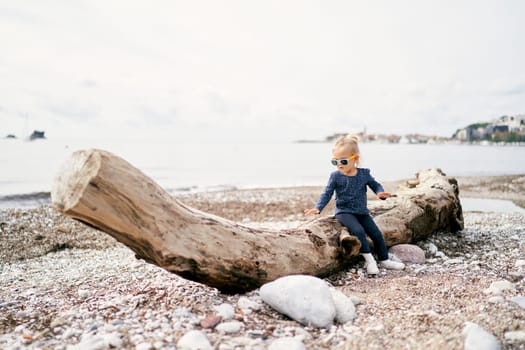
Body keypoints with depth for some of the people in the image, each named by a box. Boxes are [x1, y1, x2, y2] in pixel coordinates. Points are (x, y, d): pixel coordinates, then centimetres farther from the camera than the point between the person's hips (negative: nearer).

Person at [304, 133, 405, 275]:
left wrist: (380, 193, -14)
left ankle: (384, 260, 20)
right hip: (344, 212, -4)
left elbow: (375, 185, 9)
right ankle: (369, 259, -15)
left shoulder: (364, 173, -1)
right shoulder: (335, 176, -7)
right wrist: (318, 208, -22)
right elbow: (327, 193, -8)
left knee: (377, 234, 0)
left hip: (362, 212, 4)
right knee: (358, 230, -29)